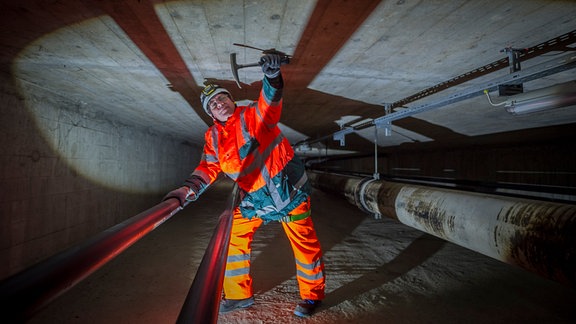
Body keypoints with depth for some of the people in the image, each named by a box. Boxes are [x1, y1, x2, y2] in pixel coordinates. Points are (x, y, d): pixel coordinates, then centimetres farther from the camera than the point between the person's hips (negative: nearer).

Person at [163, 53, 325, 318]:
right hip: (253, 198, 5)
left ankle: (312, 295, 24)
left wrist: (272, 76, -51)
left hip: (287, 189, -5)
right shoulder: (213, 138, 4)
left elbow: (271, 103, -30)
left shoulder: (254, 115, -11)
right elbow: (209, 167, 0)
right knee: (234, 239, 7)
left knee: (304, 244, 1)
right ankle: (239, 295, 28)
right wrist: (188, 189, -18)